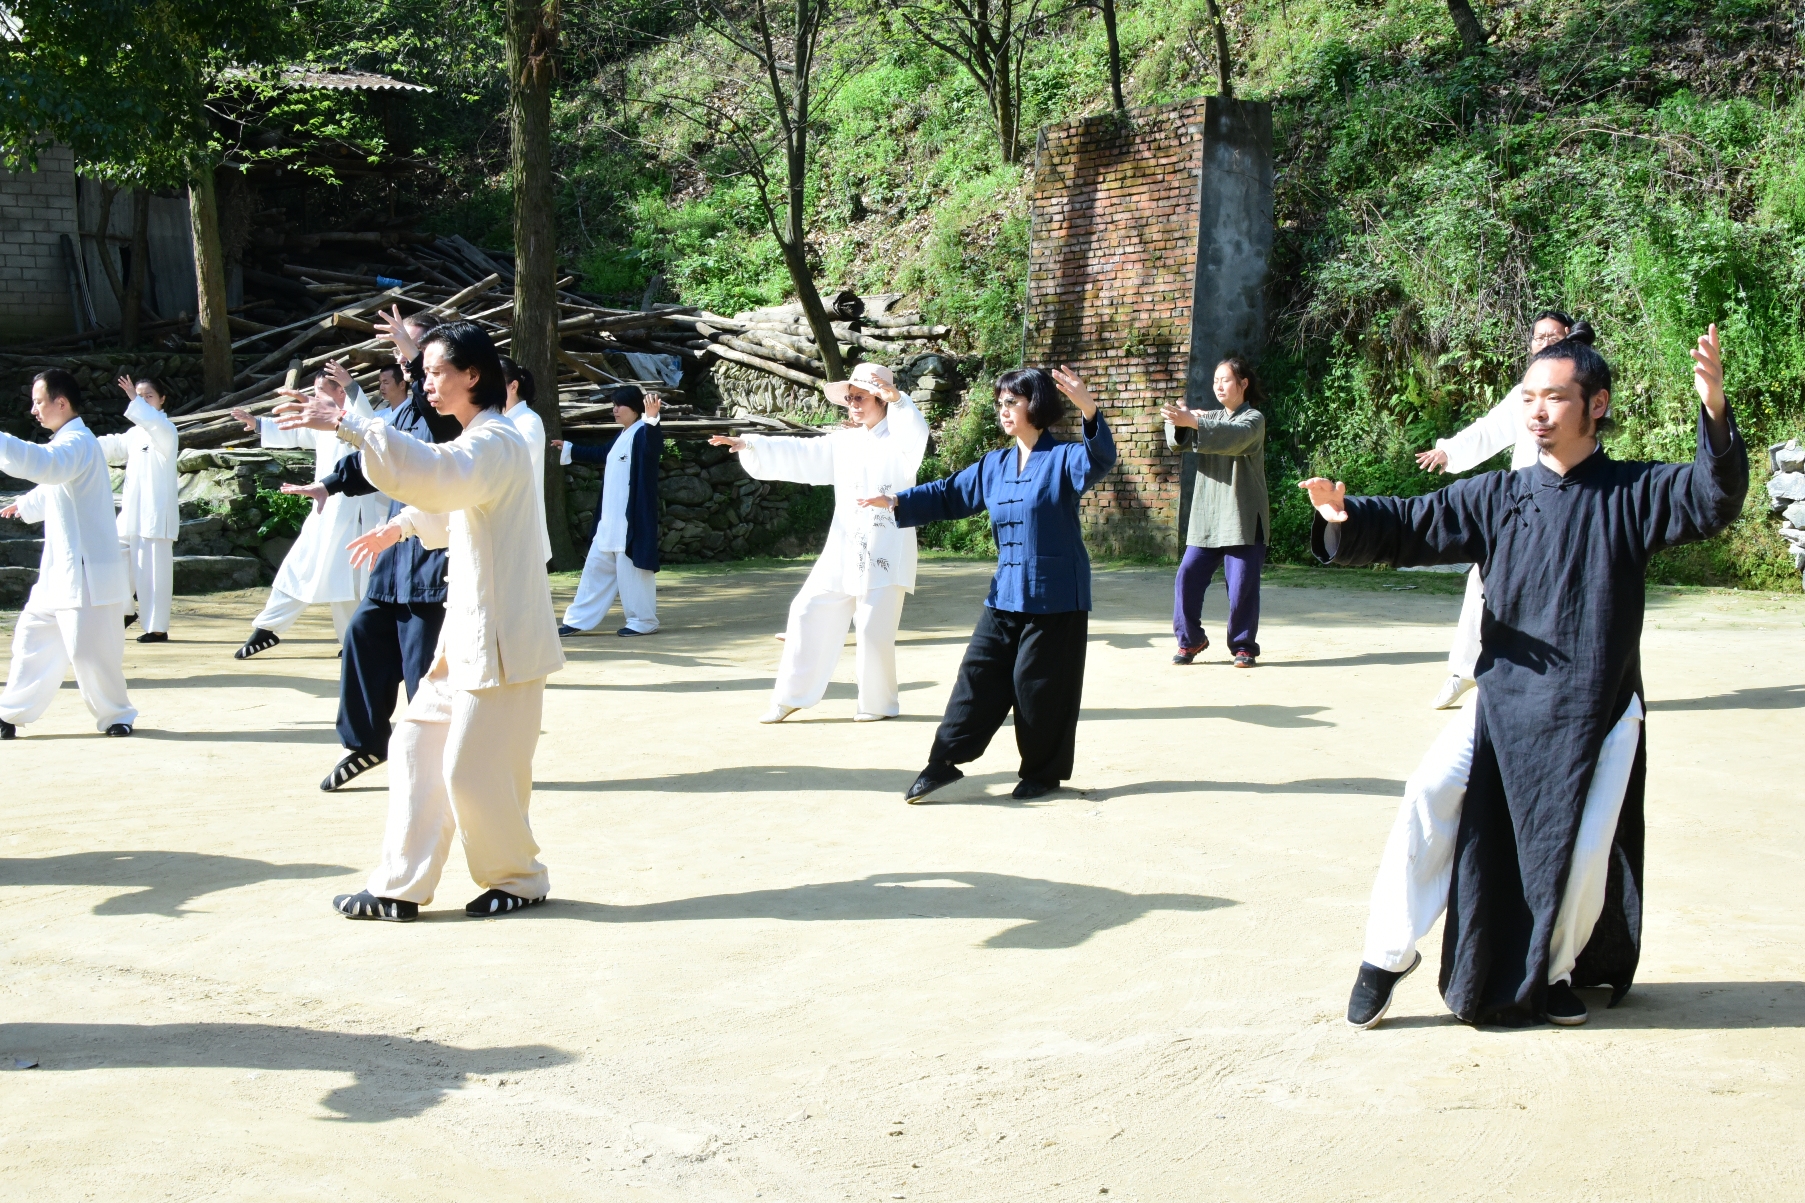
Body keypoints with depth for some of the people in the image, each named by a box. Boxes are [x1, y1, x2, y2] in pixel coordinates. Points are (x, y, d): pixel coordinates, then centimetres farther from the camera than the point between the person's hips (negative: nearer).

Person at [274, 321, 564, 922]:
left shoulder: (495, 442, -18)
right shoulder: (478, 442, 16)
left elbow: (433, 474, -39)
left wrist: (347, 425, -39)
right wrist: (400, 527, 38)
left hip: (501, 640, -10)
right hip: (467, 635, 10)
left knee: (474, 771, -2)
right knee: (417, 744, 10)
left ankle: (519, 878, 18)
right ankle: (399, 887, 14)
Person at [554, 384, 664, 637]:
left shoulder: (643, 433, -12)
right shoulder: (621, 436, 15)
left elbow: (654, 447, -35)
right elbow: (601, 455, 33)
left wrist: (652, 419, -54)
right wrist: (568, 449, 44)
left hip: (633, 518, -10)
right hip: (609, 519, 10)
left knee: (630, 567, -3)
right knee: (596, 567, 13)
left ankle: (643, 620, 8)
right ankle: (579, 620, 20)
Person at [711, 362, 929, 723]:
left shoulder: (899, 441, -4)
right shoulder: (843, 442, 15)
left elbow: (917, 434, -27)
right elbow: (798, 455, 9)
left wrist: (896, 399, -46)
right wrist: (750, 445, -3)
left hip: (886, 554, -6)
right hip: (842, 551, 6)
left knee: (874, 630, -6)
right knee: (810, 613, 3)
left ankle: (879, 703, 13)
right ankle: (791, 696, 12)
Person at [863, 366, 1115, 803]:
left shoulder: (1064, 459, -10)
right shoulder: (994, 466, 11)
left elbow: (1100, 460, -29)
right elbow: (949, 495, 16)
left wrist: (1089, 410, -46)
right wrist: (896, 502, 5)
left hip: (1055, 598, -6)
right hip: (1004, 597, 6)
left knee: (1040, 685, 1)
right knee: (978, 675, 3)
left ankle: (1044, 772, 17)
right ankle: (944, 763, 7)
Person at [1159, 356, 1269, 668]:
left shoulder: (1253, 419, -2)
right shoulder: (1209, 418, 16)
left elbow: (1235, 438, -25)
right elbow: (1178, 440, -1)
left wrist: (1193, 422, -37)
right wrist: (1178, 422, -25)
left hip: (1243, 518, -5)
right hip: (1206, 517, 5)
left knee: (1242, 584, -5)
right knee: (1188, 577, -3)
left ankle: (1244, 646, 8)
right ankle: (1190, 639, 12)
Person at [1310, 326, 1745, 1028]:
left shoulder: (1634, 494, -2)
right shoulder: (1498, 497, 5)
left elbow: (1713, 500, -18)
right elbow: (1414, 525, 2)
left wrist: (1715, 415, -36)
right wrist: (1346, 517, -20)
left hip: (1595, 714, -1)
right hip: (1503, 701, 2)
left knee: (1582, 856, -2)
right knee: (1430, 803, -16)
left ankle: (1553, 973, 27)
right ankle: (1388, 956, -1)